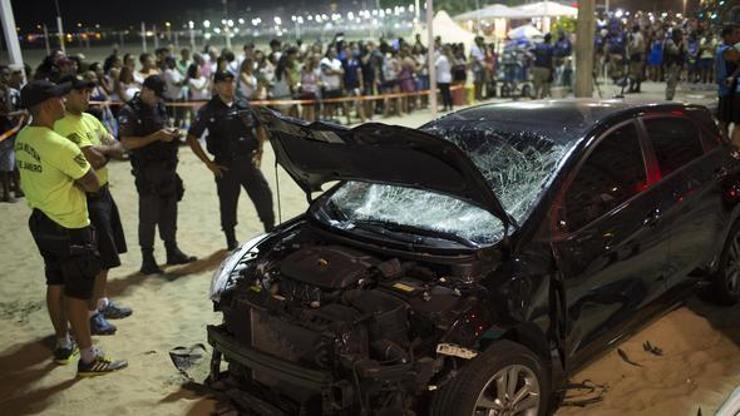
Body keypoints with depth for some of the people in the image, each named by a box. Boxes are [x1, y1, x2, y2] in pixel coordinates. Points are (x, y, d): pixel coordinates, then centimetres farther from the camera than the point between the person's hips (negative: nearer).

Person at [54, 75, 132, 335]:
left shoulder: (90, 119, 10)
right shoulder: (65, 126, -19)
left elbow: (118, 149, 8)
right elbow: (95, 160, -27)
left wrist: (101, 150, -12)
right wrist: (107, 151, -6)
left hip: (103, 193, 9)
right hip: (86, 199, -9)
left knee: (106, 257, 17)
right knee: (97, 260, -2)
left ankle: (101, 302, 32)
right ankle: (91, 313, 11)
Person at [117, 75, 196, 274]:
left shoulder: (159, 107, 11)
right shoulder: (129, 112, -12)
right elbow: (126, 142, -19)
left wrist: (171, 133, 1)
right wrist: (156, 136, -23)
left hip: (167, 168, 7)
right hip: (147, 172, -7)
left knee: (169, 212, 16)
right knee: (149, 217, -1)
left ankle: (172, 252, 28)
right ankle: (147, 260, 9)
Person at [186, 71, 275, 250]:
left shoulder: (244, 105, 5)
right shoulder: (208, 111, -5)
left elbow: (259, 128, 17)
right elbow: (192, 138, -2)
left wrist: (259, 152, 6)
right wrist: (209, 163, -5)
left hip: (248, 161, 3)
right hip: (225, 166, -2)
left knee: (264, 196, 1)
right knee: (228, 205, 6)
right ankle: (232, 243, 23)